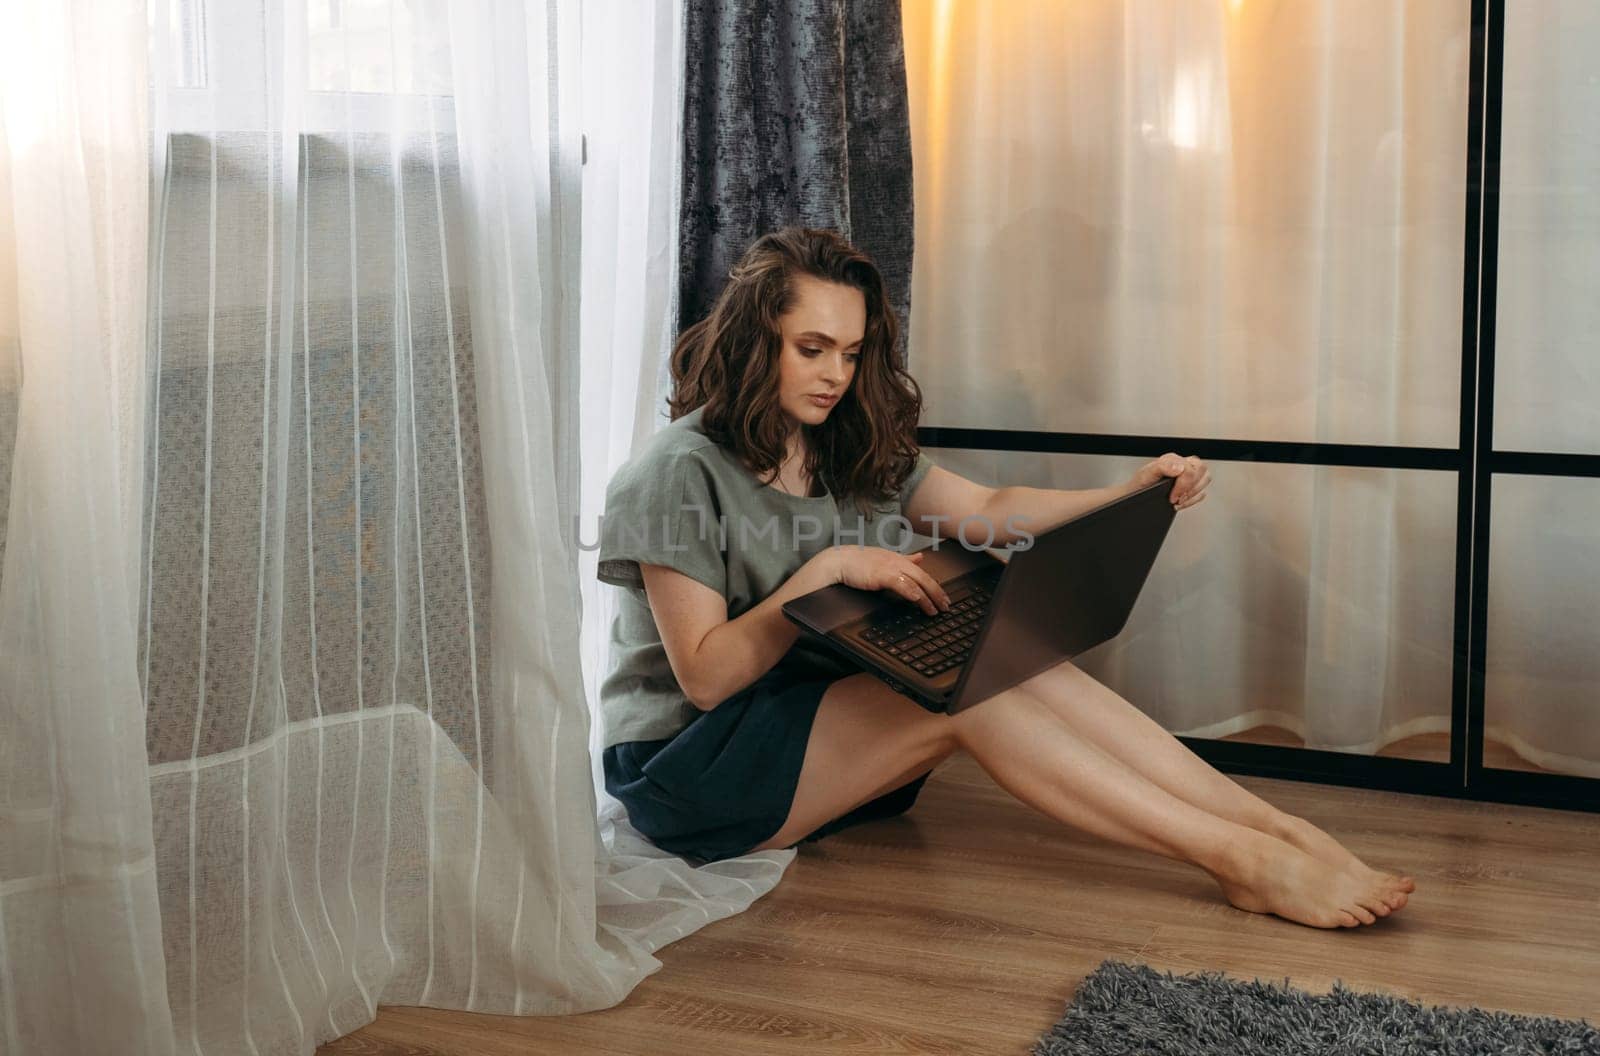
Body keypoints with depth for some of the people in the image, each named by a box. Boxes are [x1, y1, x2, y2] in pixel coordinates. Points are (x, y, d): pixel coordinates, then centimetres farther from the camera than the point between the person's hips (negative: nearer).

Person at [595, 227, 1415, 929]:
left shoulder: (853, 452, 10)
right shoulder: (683, 472, -14)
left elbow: (993, 511, 8)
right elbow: (704, 675, -18)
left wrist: (1132, 497, -8)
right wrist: (828, 569, -27)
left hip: (820, 719, 7)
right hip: (687, 769, -7)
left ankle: (1278, 828, -27)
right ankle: (1244, 861, -32)